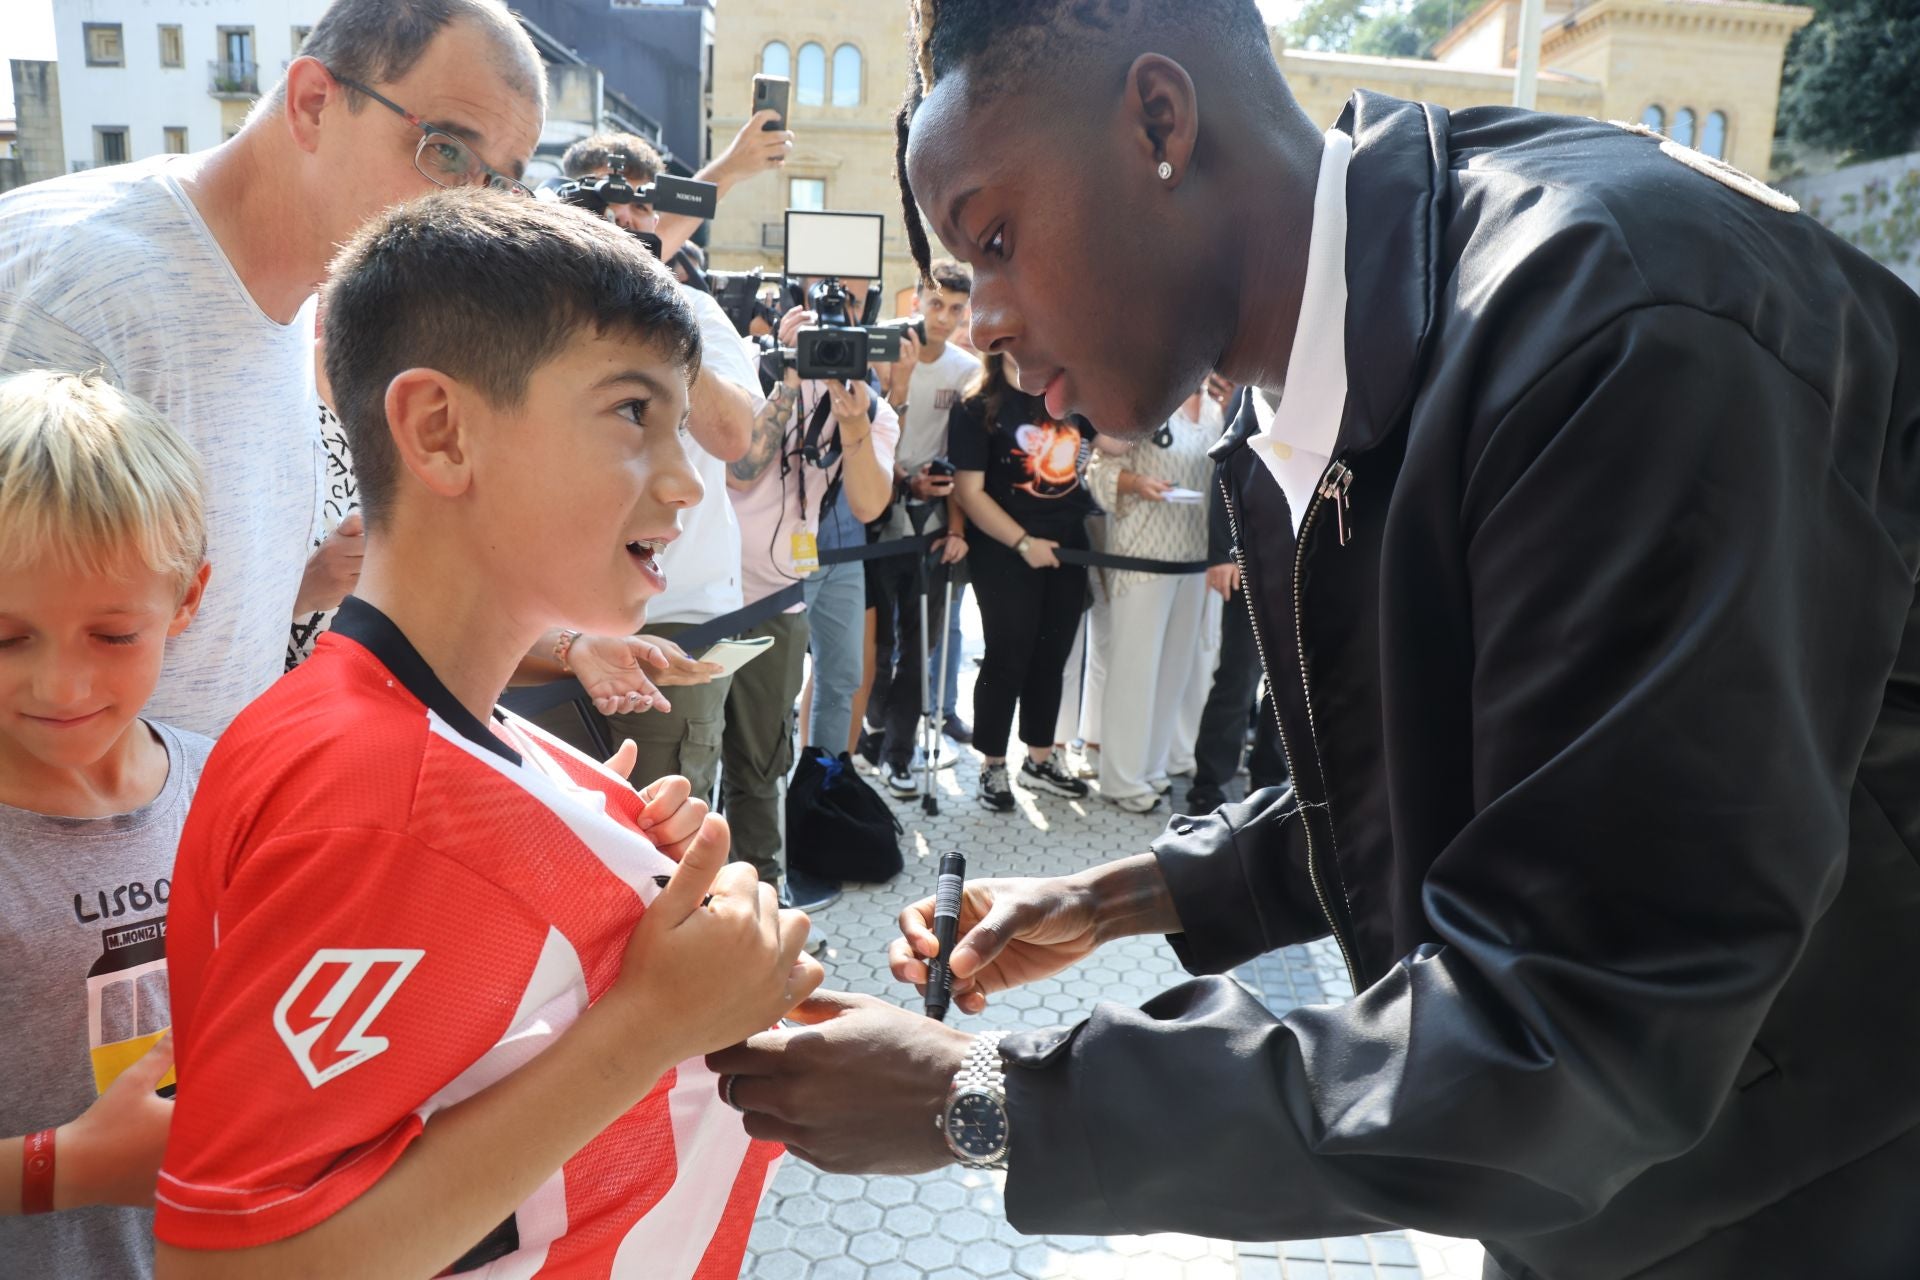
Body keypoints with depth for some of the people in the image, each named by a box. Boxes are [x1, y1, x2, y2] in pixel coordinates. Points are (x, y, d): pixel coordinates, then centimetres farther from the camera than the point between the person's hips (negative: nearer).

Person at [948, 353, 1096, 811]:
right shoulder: (978, 409, -8)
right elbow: (969, 492, -13)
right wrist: (1023, 542, -16)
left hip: (1068, 547, 5)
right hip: (1006, 553, -5)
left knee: (1051, 656, 13)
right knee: (1008, 658, 0)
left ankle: (1040, 759, 27)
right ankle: (992, 765, 14)